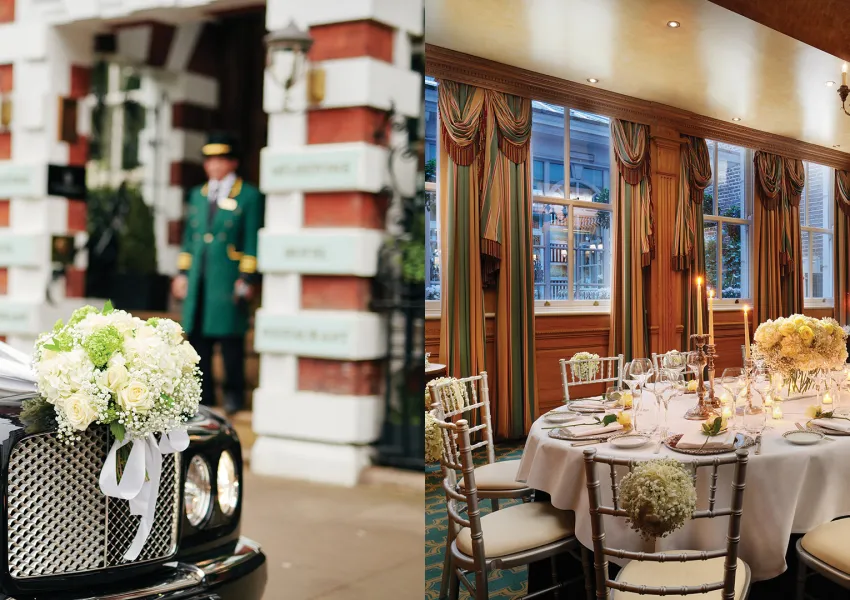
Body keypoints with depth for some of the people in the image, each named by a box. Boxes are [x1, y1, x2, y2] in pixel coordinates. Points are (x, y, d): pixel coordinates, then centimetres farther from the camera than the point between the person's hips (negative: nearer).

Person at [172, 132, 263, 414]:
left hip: (228, 280, -5)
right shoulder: (197, 194, 18)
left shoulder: (249, 196, 2)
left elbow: (251, 240, -2)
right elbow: (189, 237, 20)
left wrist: (247, 278, -8)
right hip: (198, 280, 5)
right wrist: (182, 273, 13)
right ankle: (203, 397, 13)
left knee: (230, 337, -3)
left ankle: (234, 395, 9)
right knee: (197, 336, 5)